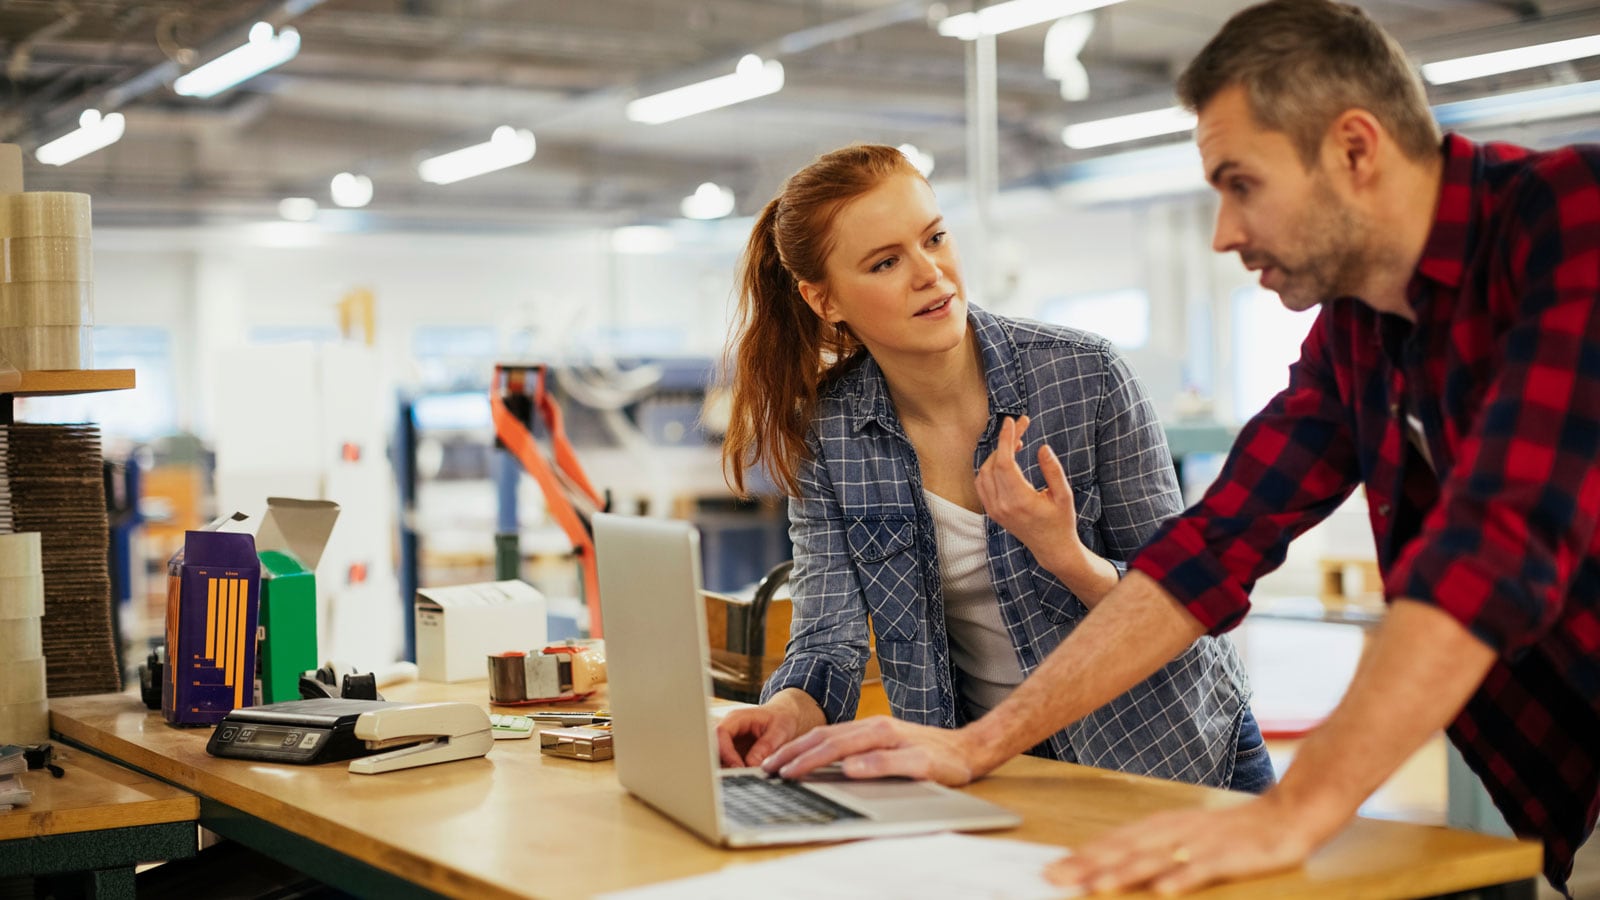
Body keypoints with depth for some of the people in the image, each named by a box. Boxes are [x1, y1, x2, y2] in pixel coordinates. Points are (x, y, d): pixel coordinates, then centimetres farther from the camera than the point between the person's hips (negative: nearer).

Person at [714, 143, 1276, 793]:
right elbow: (828, 638, -10)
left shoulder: (1087, 375, -11)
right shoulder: (825, 438, -5)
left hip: (1173, 757, -2)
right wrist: (788, 711, -32)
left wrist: (1065, 555, -28)